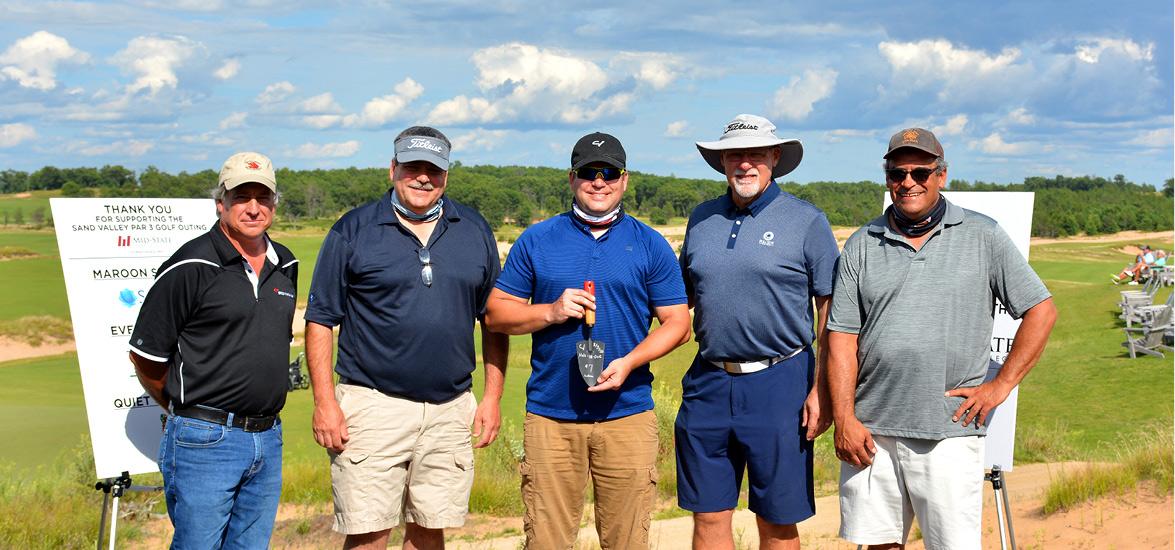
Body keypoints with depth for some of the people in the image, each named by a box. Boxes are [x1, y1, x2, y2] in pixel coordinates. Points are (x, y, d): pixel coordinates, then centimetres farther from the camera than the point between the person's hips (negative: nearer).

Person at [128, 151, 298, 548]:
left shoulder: (285, 265, 11)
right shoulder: (190, 268, -10)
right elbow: (145, 356, -5)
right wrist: (187, 411, 8)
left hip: (268, 439, 6)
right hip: (204, 441, -6)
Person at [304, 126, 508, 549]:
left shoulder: (475, 231, 10)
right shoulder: (353, 231, 0)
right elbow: (320, 320, 0)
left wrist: (493, 395, 7)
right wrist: (324, 401, -8)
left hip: (451, 409, 3)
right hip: (373, 404, -3)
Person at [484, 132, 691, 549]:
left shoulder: (651, 245, 7)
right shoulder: (537, 241, 8)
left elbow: (677, 322, 5)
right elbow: (496, 313, 8)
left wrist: (628, 362, -11)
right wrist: (551, 312, -9)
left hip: (628, 415, 0)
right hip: (549, 415, 0)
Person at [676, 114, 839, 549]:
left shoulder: (806, 221, -2)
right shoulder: (701, 219, 11)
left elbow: (831, 311, -3)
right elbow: (682, 296, 22)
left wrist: (822, 389, -10)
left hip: (779, 382, -4)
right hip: (709, 382, 4)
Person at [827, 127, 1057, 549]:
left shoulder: (983, 237, 5)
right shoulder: (862, 245, 9)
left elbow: (1041, 311, 5)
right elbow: (842, 337, 6)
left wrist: (1001, 385, -2)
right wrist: (844, 419, -3)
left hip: (950, 431, -2)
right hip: (870, 430, 2)